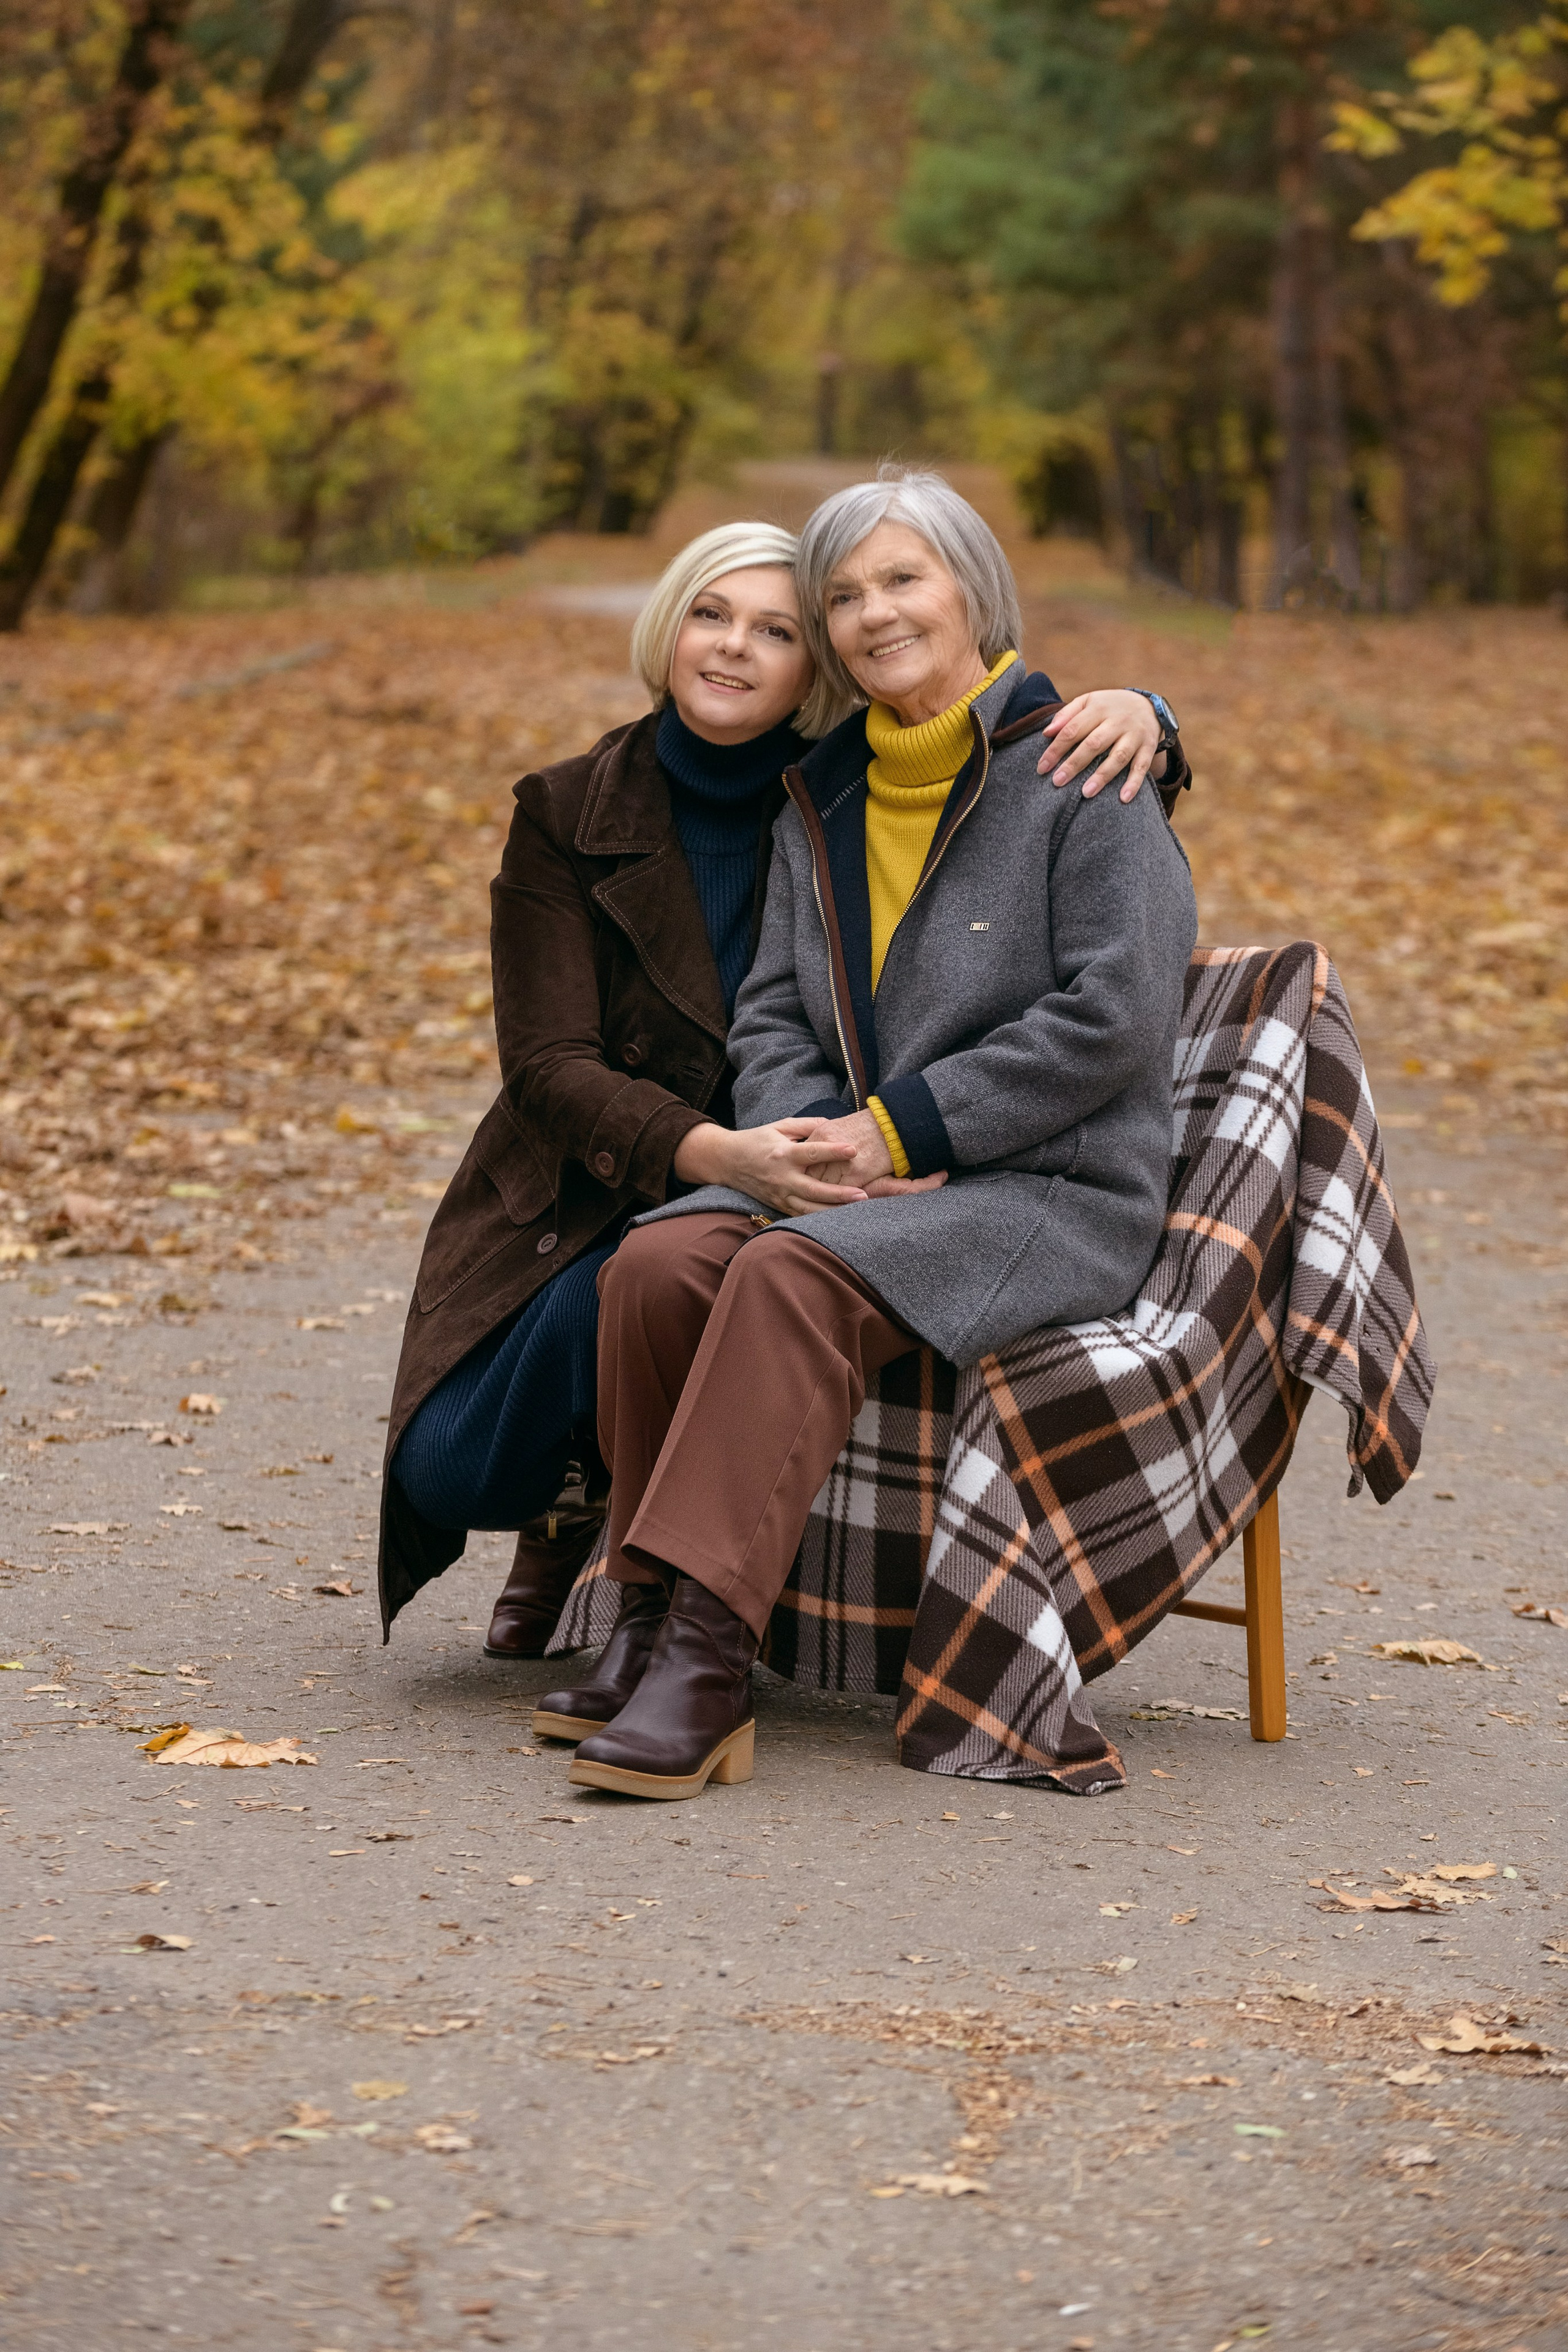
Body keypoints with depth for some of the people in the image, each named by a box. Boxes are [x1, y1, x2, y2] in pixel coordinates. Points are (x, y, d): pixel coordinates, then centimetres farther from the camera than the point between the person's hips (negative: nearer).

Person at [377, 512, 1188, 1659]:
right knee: (446, 1470, -21)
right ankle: (570, 1514, 19)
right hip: (582, 1210, 0)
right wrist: (712, 1154, -35)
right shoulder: (570, 815, -6)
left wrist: (1132, 712, -27)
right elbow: (548, 1063, -15)